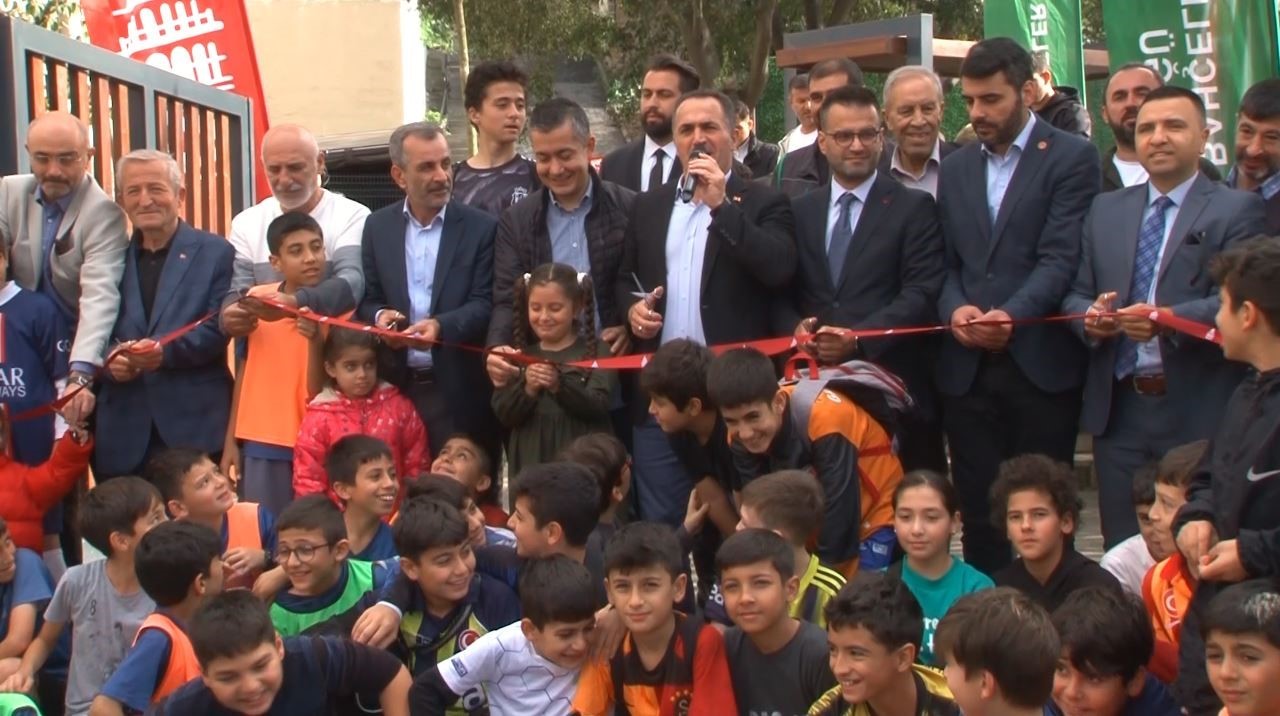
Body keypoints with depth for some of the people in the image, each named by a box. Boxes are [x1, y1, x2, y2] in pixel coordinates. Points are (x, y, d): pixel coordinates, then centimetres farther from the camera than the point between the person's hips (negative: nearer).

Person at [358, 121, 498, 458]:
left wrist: (440, 326, -23)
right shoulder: (377, 227, 10)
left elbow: (484, 304, -5)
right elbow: (368, 300, 12)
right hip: (395, 387, 2)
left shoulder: (481, 228, 1)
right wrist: (380, 316, -12)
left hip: (459, 391, -2)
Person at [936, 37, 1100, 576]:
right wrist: (954, 309, -8)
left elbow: (1062, 256, -10)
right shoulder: (955, 168, 17)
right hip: (967, 366, 4)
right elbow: (945, 262, 13)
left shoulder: (1071, 158, 0)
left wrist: (1013, 314, -23)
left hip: (1040, 363, -4)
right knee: (978, 510, 6)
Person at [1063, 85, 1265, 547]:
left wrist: (1169, 319, -26)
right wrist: (1090, 317, -9)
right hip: (1117, 410, 4)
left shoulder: (1235, 210, 0)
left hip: (1198, 412, -4)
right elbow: (1076, 294, 14)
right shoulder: (1106, 210, 16)